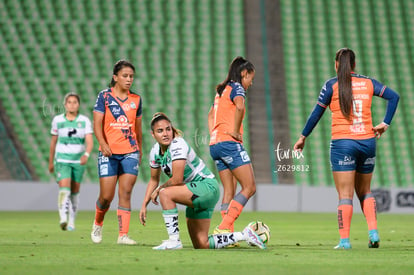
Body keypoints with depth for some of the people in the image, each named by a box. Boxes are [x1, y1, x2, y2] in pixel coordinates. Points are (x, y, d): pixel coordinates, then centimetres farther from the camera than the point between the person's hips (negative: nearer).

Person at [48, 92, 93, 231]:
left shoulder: (85, 121, -3)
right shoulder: (57, 120, -1)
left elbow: (90, 142, -12)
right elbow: (53, 142, 10)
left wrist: (86, 155, -32)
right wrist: (51, 162, 15)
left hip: (78, 161, 1)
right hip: (62, 160, -1)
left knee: (74, 192, 10)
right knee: (64, 189, -20)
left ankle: (71, 221, 25)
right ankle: (63, 219, -31)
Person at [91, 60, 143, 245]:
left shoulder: (136, 99, 9)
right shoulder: (104, 96, -1)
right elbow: (97, 123, -7)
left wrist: (140, 151, 20)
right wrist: (103, 144, -21)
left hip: (130, 153, 2)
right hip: (109, 153, -2)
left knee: (125, 194, -6)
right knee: (107, 196, -3)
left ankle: (123, 235, -8)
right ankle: (98, 224, 26)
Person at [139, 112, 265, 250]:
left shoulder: (178, 145, -22)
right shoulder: (155, 151, 2)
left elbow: (177, 180, -27)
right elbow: (154, 180, 16)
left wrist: (159, 189, -11)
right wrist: (144, 205, 9)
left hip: (208, 187, -9)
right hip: (196, 195, 9)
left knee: (165, 193, -29)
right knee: (202, 245, 7)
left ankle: (174, 241, -22)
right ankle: (245, 235, 21)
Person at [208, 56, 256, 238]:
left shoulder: (221, 90, 22)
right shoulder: (237, 87, -5)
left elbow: (211, 115, 32)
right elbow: (239, 106, -26)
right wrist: (236, 131, -17)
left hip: (215, 144, 9)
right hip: (230, 143, -9)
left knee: (229, 192, 9)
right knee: (249, 187, -7)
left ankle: (228, 234, 1)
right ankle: (224, 227, -18)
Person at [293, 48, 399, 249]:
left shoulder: (332, 85, -2)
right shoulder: (368, 83, 8)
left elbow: (317, 113, 0)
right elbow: (394, 96, 3)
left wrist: (303, 137, 9)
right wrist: (385, 123, 5)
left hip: (342, 142, -3)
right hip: (367, 142, 3)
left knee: (345, 195, -1)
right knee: (364, 191, 18)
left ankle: (344, 240, -5)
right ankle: (373, 231, 1)